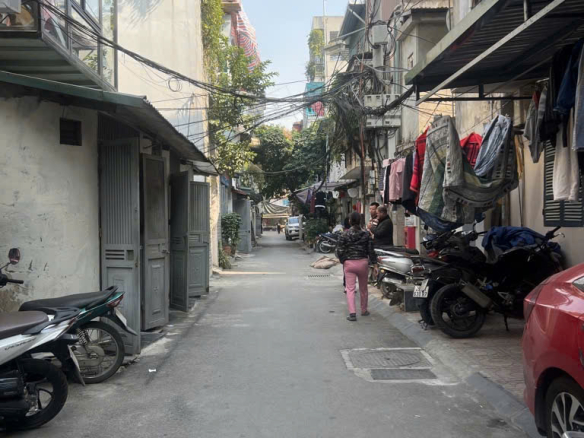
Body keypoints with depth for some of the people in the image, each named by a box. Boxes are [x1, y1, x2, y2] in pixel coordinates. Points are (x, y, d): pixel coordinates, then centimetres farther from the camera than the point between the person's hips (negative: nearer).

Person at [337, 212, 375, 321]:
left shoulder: (344, 235, -4)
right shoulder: (366, 234, -1)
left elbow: (340, 251, -4)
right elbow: (370, 250, -1)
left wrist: (343, 261, 10)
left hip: (349, 263, -2)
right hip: (363, 263, 2)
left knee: (350, 289, -1)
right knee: (363, 288, 17)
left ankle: (352, 313, -11)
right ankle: (364, 310, 31)